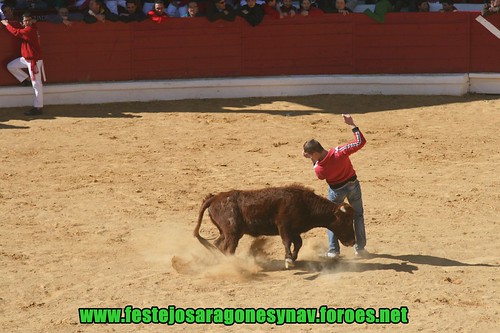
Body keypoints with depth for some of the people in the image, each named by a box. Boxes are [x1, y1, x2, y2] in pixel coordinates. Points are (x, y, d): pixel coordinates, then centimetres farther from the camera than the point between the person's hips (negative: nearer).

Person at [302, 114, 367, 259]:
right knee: (358, 216, 19)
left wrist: (312, 160, -9)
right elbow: (360, 142, -26)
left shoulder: (319, 169, -28)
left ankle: (333, 250, 9)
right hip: (353, 185, 2)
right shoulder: (339, 152, -30)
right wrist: (352, 124, -23)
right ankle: (360, 247, 22)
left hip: (336, 190, -2)